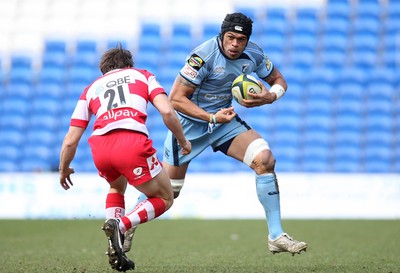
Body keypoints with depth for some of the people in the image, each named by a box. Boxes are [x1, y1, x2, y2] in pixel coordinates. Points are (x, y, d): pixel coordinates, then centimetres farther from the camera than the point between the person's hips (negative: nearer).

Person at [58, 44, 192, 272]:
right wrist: (183, 141, 21)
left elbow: (70, 141, 22)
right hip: (133, 143, -3)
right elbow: (167, 111, 7)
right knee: (165, 199, 17)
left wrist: (64, 170, 39)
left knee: (117, 187, 37)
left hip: (99, 147, 3)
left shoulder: (91, 88, 29)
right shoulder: (142, 75, 26)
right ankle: (121, 225, -10)